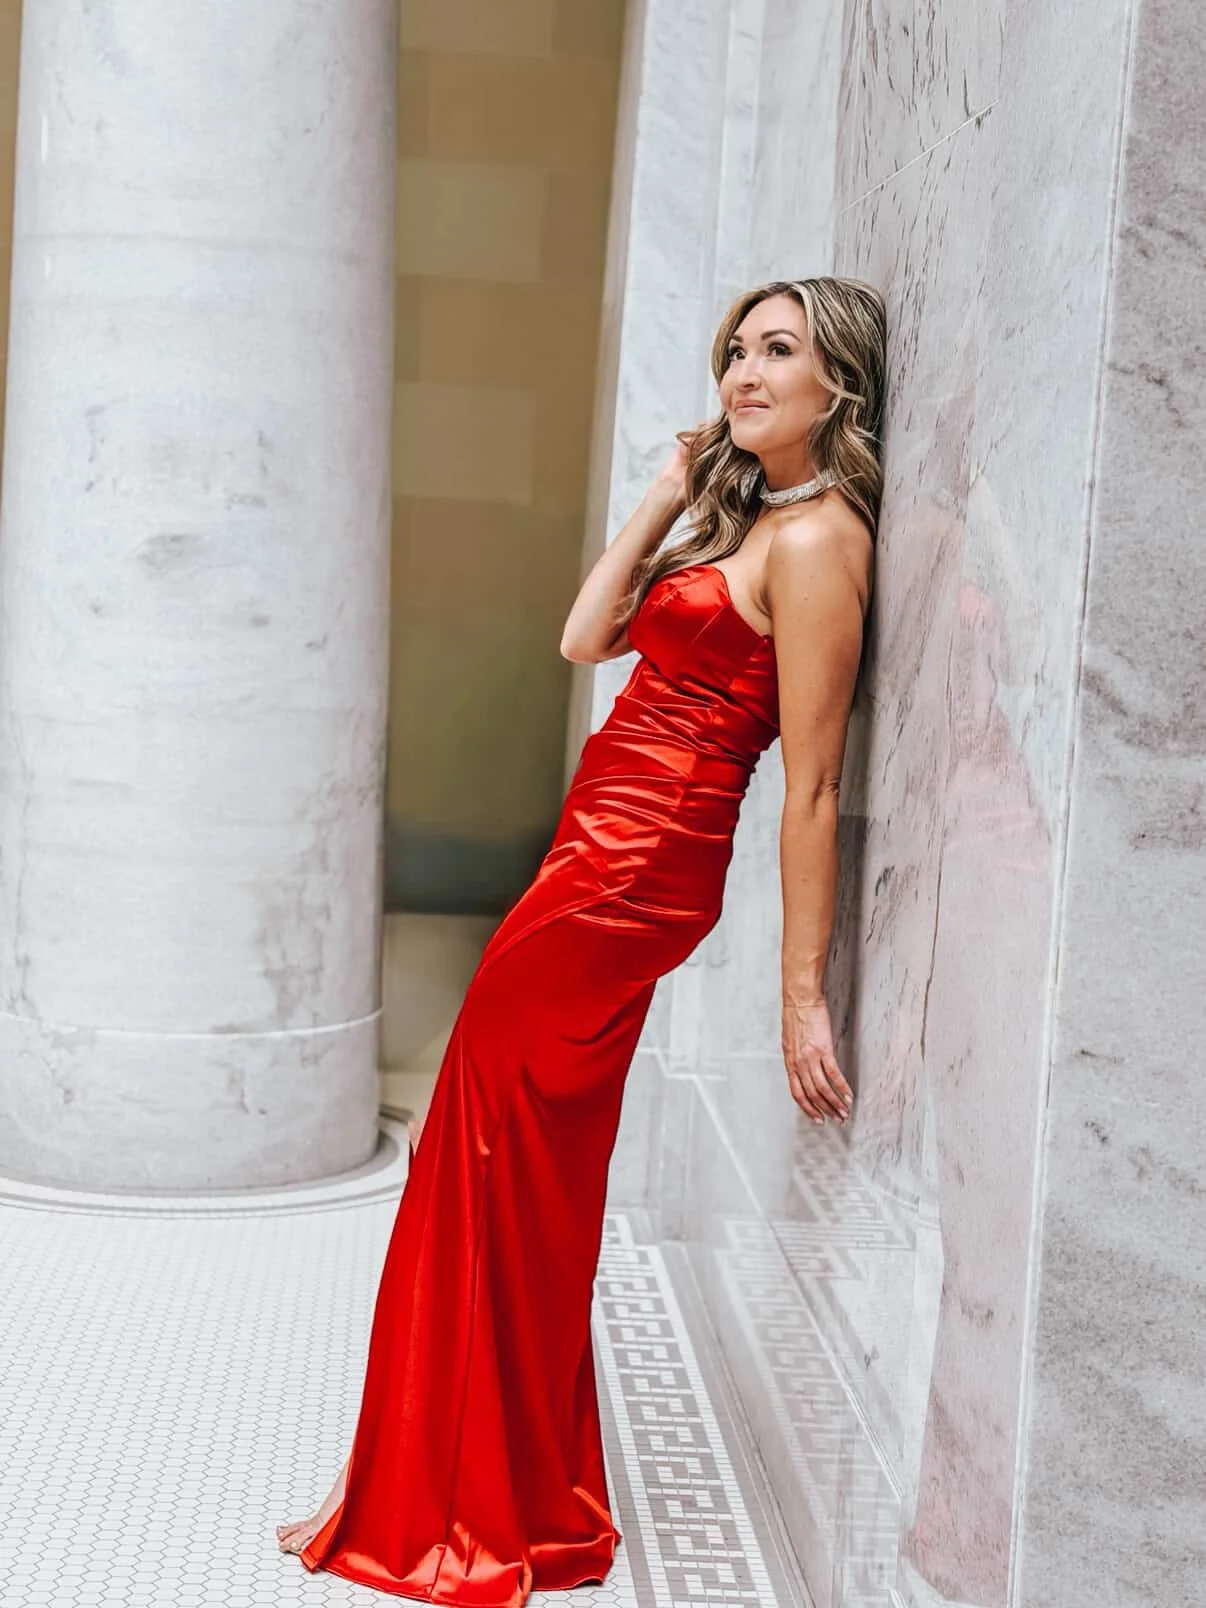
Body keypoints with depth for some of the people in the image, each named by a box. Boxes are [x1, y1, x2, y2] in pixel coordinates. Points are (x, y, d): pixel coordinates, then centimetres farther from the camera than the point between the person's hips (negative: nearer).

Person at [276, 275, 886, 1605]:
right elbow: (588, 636, 13)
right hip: (612, 859, 10)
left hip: (633, 874, -10)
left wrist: (803, 995, -17)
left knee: (496, 1174, 2)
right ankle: (434, 1493, 32)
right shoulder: (745, 518, 16)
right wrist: (669, 491, 9)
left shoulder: (815, 541, -14)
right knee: (519, 1179, 17)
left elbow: (811, 788, -17)